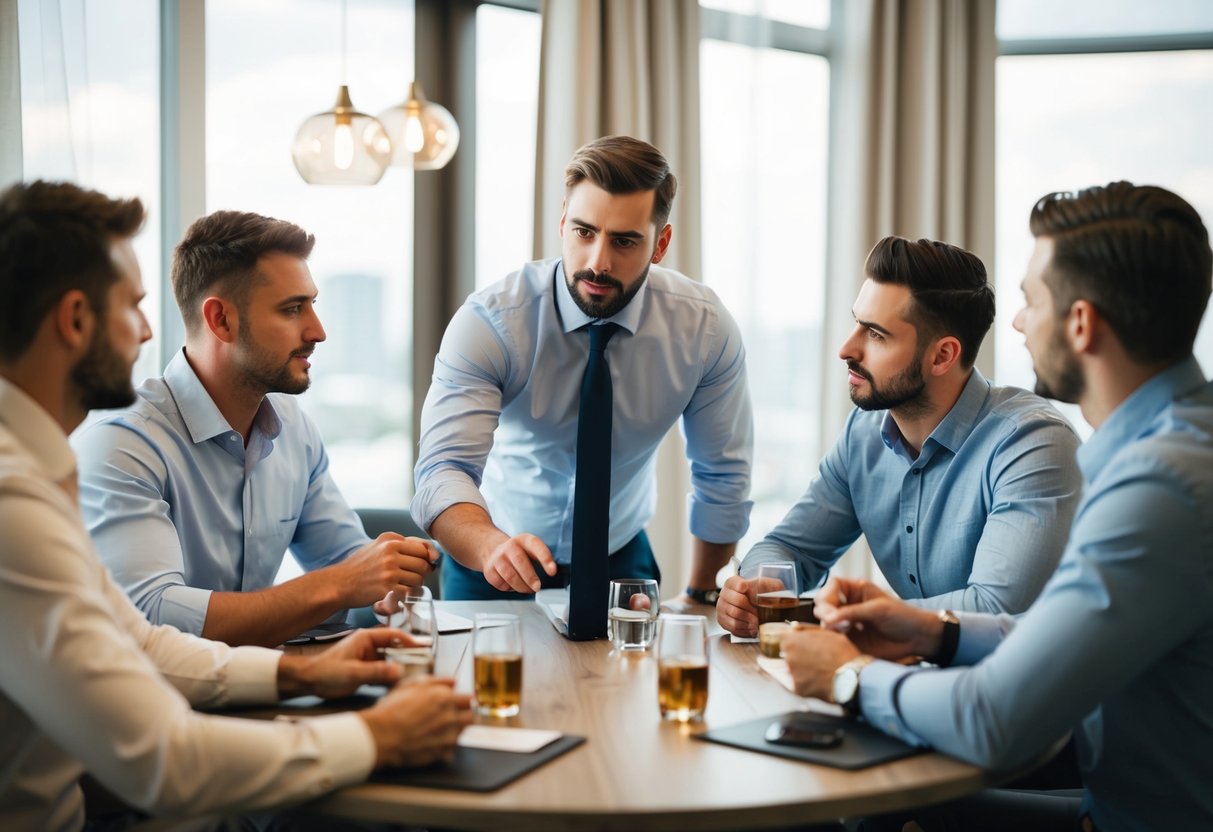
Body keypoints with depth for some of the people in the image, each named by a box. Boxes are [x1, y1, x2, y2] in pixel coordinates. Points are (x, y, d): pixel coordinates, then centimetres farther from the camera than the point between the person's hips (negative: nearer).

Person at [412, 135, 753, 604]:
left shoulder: (704, 328, -13)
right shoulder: (489, 322, -21)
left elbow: (722, 475, -1)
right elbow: (444, 468, -30)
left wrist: (700, 599, 4)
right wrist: (494, 547, -49)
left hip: (622, 563, 2)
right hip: (492, 566, -1)